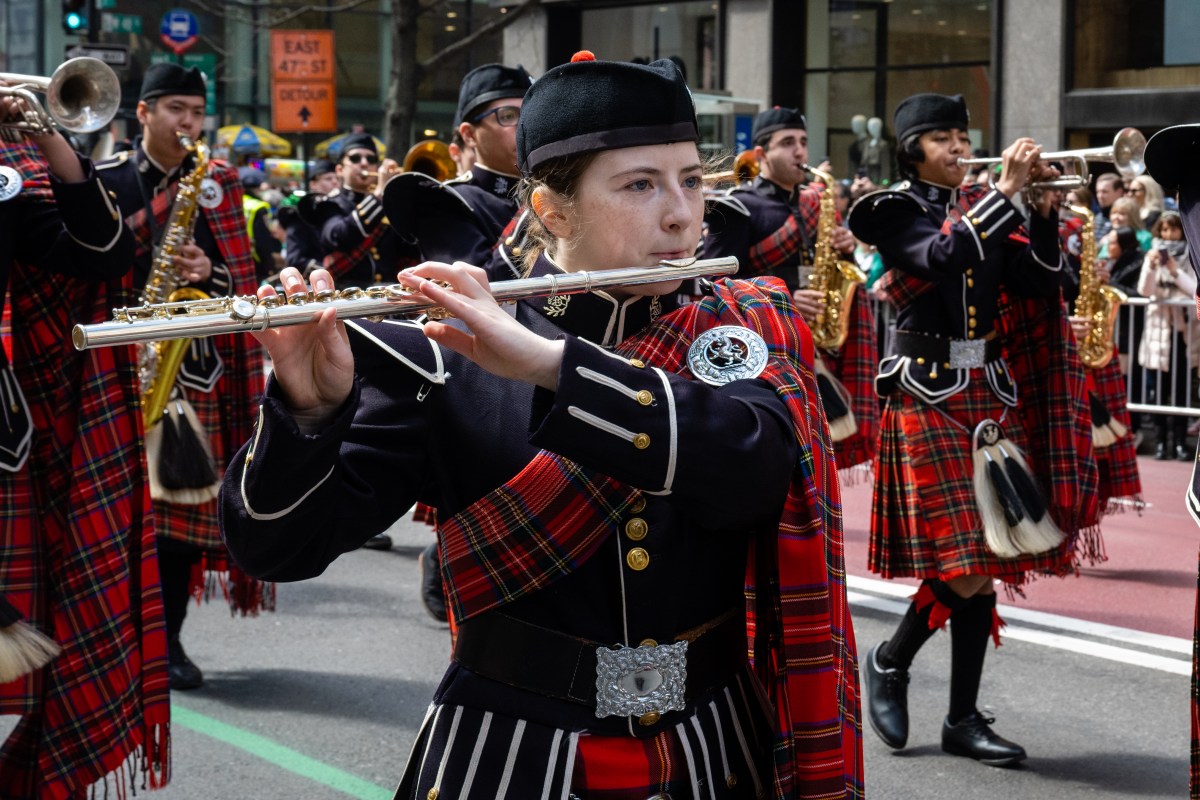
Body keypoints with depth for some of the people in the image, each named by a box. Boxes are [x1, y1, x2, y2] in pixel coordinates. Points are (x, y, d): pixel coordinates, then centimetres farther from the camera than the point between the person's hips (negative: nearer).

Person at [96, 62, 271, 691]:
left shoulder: (217, 184, 10)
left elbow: (242, 280, 6)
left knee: (187, 498, 0)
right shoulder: (103, 180, 7)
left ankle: (168, 639, 11)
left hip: (193, 360, 1)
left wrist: (209, 273, -15)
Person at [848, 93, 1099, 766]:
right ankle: (890, 662, 14)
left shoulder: (985, 207, 13)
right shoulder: (896, 211, -2)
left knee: (990, 557, 4)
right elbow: (941, 255, -22)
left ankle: (964, 718, 11)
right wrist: (1005, 191, -23)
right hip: (929, 394, -6)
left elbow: (1039, 284, 5)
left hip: (992, 391, 6)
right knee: (962, 565, -12)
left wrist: (1045, 209, -6)